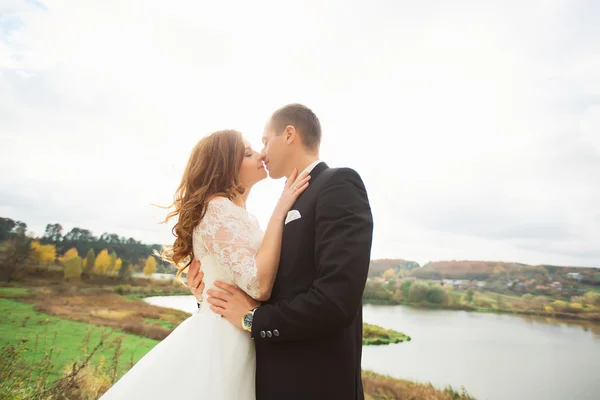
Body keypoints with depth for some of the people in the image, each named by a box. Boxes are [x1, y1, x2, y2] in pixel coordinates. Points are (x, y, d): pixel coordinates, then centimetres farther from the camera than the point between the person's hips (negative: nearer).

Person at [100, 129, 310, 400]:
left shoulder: (235, 214, 12)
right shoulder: (219, 207, -16)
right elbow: (259, 285, -26)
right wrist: (280, 210, -21)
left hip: (231, 339, 9)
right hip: (219, 339, -9)